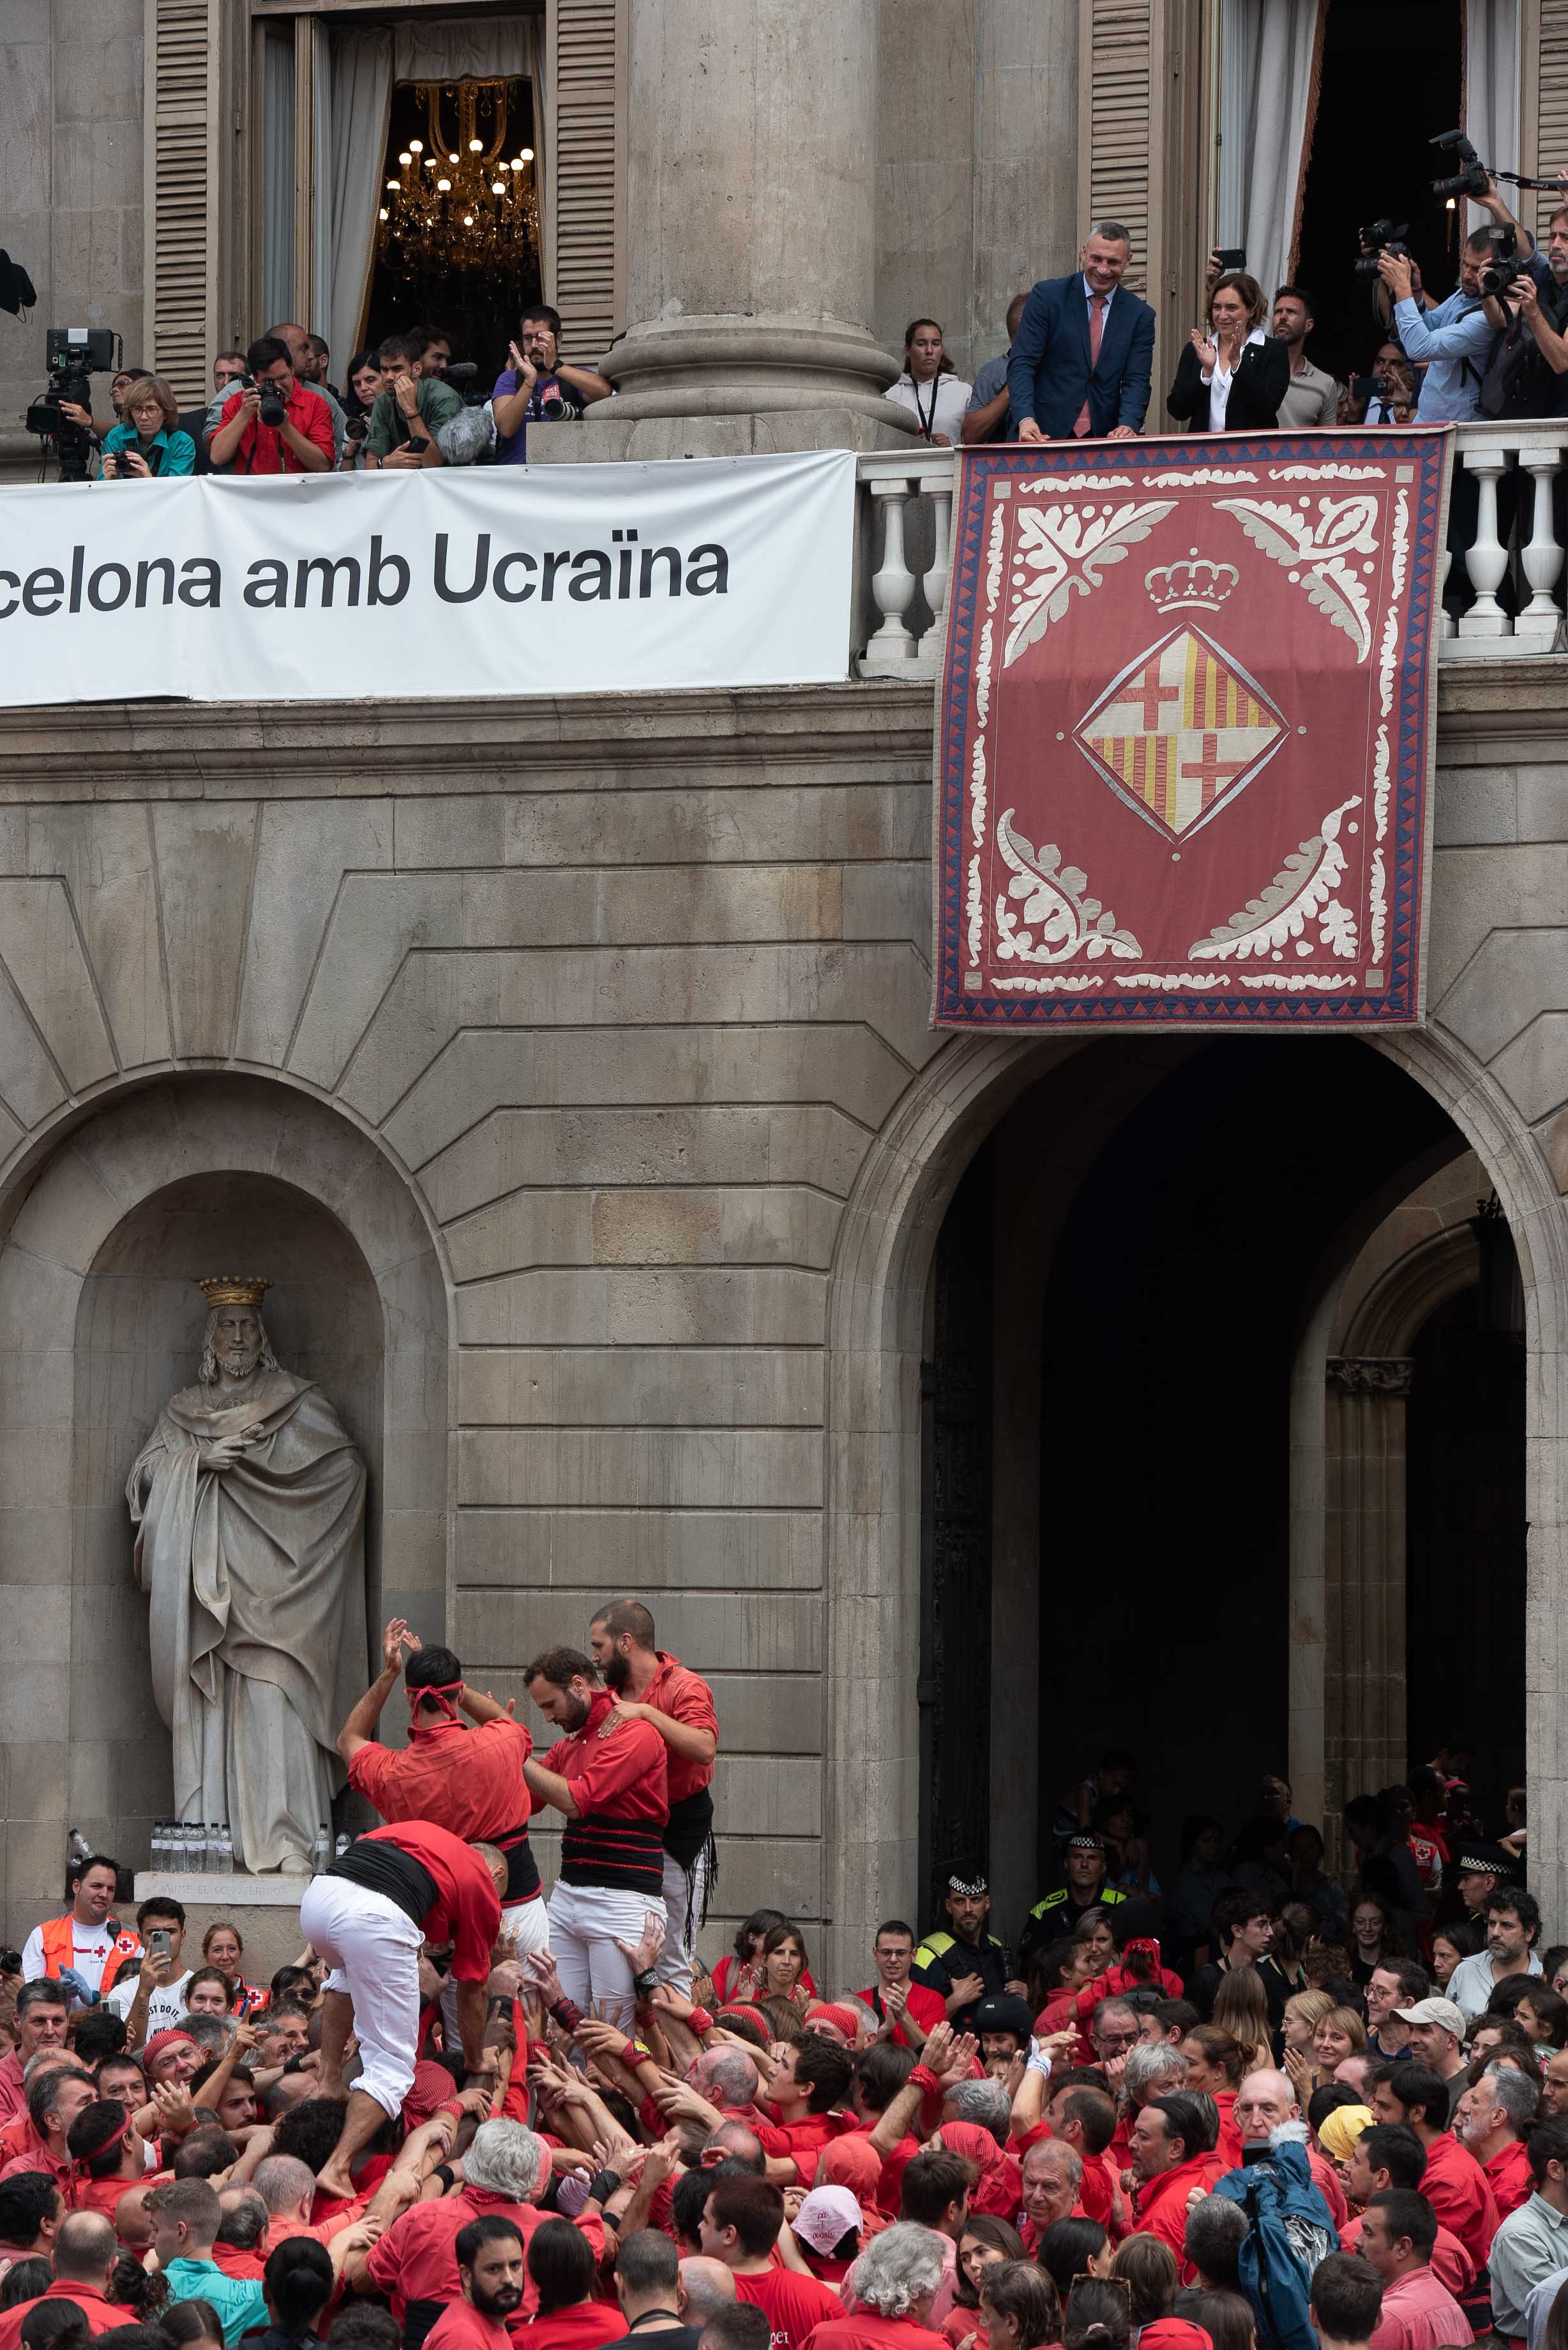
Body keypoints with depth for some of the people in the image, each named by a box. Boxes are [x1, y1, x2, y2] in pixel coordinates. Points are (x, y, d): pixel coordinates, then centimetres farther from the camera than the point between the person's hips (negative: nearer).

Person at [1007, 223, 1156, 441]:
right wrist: (1026, 420, -20)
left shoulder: (1140, 316, 8)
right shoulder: (1048, 296, 1)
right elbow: (1021, 364, -4)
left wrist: (1127, 426, -17)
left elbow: (1137, 381, 3)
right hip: (1046, 435, -3)